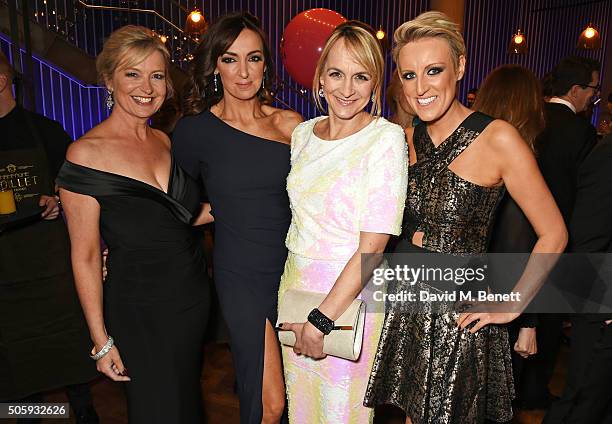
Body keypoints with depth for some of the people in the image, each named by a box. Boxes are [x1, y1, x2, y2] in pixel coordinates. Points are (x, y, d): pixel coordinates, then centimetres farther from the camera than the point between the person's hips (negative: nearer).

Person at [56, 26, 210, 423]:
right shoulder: (86, 153, -15)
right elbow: (85, 256, -12)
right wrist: (101, 340, -10)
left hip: (195, 296, 6)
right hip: (139, 310, -5)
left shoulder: (166, 141, 2)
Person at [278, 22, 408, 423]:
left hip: (350, 295, -5)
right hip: (295, 285, 5)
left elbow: (373, 244, -19)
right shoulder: (303, 133, 4)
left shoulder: (386, 138, -14)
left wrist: (322, 317, -19)